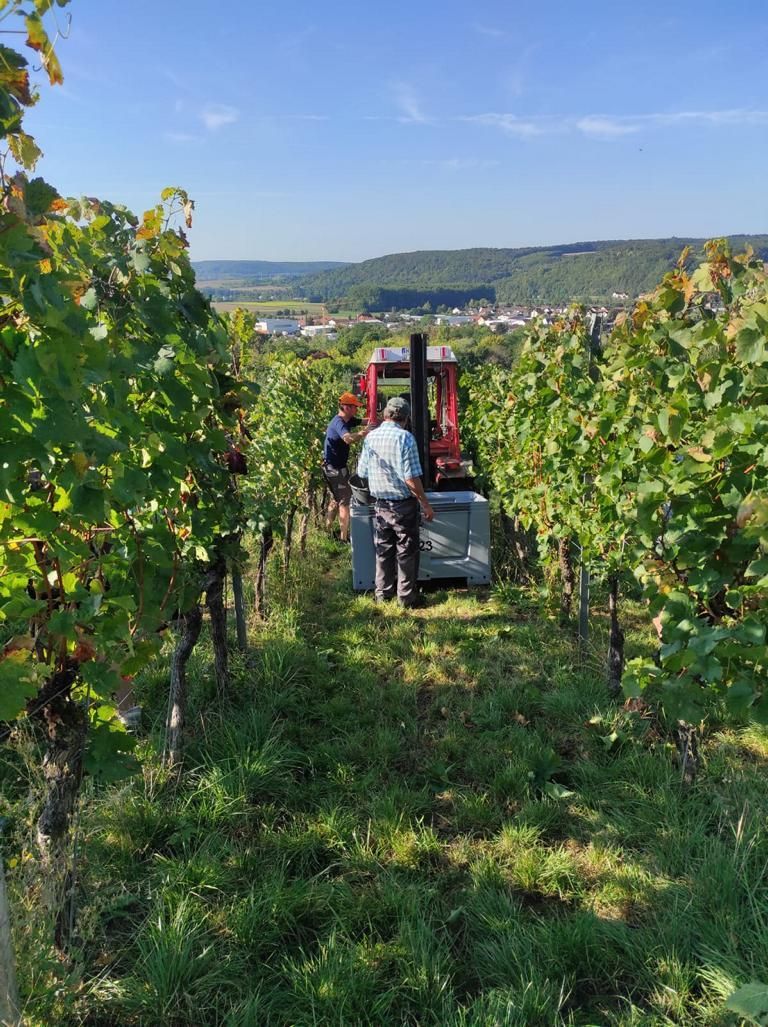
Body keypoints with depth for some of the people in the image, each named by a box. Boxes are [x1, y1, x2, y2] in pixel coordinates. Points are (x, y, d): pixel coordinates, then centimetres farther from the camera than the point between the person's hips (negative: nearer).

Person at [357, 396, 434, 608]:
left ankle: (383, 594, 24)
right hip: (403, 504, -5)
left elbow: (362, 472, 7)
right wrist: (426, 504, -11)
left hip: (380, 504, 5)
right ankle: (406, 596, 12)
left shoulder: (371, 437, 1)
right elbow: (411, 478, -19)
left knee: (383, 550, 16)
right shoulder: (404, 437, -16)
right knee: (407, 551, 6)